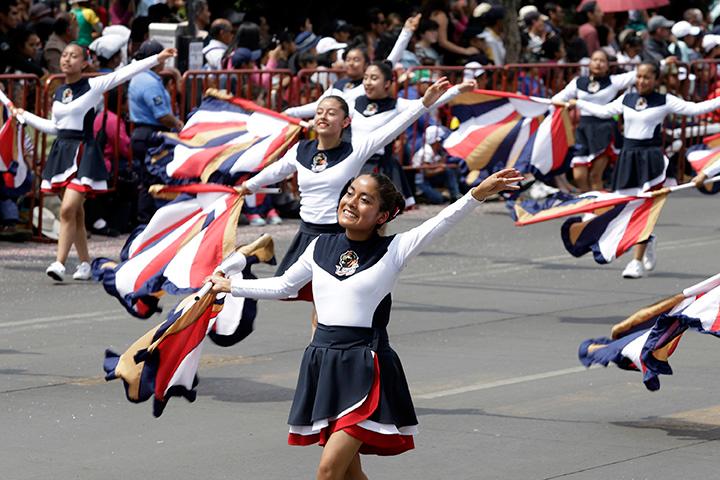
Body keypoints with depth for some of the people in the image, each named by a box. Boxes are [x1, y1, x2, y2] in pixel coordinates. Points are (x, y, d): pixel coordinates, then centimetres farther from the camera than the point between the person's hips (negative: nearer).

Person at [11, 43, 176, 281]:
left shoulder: (93, 86, -4)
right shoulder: (59, 92, 13)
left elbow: (125, 72, -10)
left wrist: (157, 58, -16)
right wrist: (24, 115, 26)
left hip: (84, 152, -6)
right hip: (61, 152, 6)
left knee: (68, 210, -15)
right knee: (76, 213, 9)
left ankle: (60, 264, -18)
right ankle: (85, 263, 17)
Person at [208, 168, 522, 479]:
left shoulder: (393, 251, -4)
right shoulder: (320, 247, 9)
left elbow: (443, 222, -16)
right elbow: (283, 286, 24)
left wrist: (478, 194, -30)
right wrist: (230, 286, 27)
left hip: (365, 368, -5)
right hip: (323, 364, 5)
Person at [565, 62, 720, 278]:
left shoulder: (665, 101, -2)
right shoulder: (626, 99, 10)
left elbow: (694, 108, -4)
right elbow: (603, 111, 22)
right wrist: (578, 103, 27)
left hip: (651, 157, -4)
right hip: (629, 155, 4)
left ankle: (637, 261, -8)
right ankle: (648, 242, 37)